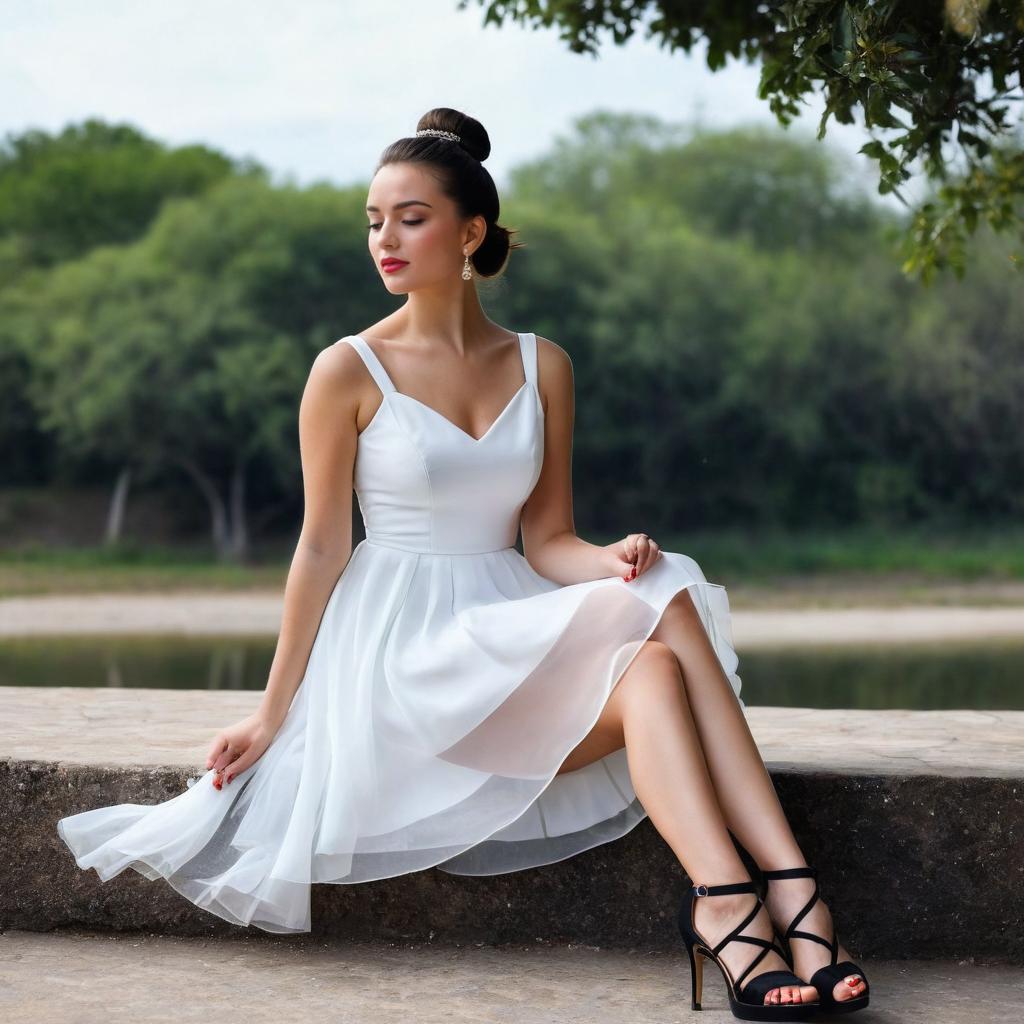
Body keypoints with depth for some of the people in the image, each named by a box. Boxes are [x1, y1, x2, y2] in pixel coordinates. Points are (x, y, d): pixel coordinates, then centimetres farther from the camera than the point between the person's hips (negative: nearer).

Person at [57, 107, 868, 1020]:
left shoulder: (542, 366, 10)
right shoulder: (349, 371, -2)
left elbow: (546, 538, 9)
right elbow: (323, 548, 0)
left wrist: (614, 560, -14)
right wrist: (274, 712, -1)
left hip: (514, 630, 4)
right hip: (406, 649, -4)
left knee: (661, 651, -30)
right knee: (655, 650, -28)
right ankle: (789, 900, -36)